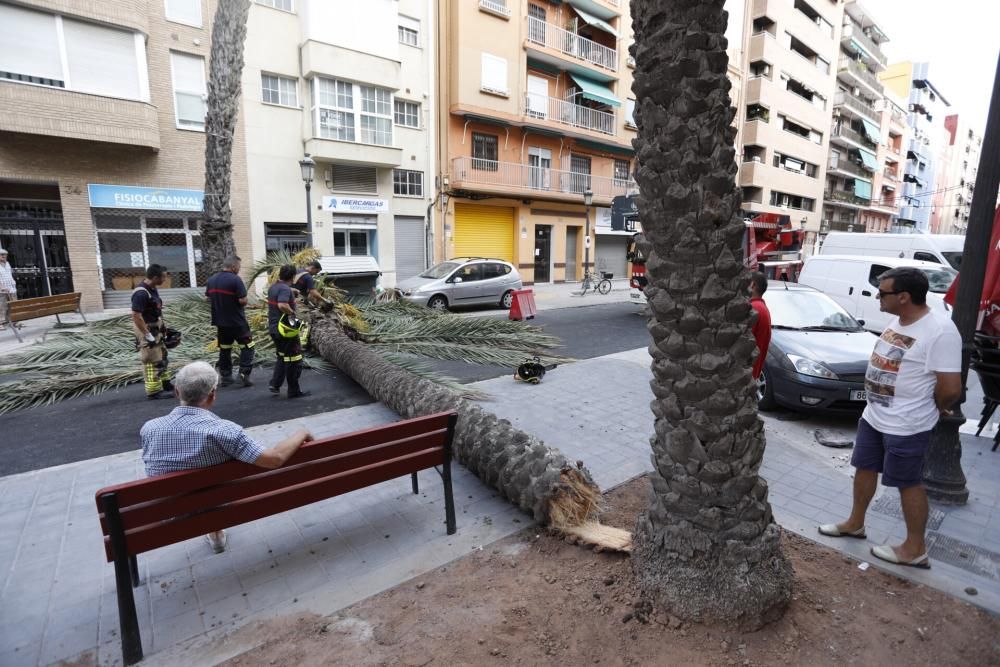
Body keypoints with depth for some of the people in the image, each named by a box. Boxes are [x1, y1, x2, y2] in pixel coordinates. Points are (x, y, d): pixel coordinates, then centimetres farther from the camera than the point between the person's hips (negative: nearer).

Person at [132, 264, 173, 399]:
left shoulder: (153, 288, 4)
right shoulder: (141, 293, -25)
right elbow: (136, 316, -27)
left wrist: (162, 325, 18)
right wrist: (148, 335, -25)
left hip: (155, 328, 10)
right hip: (146, 330, -10)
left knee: (161, 355, 21)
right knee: (152, 361, -2)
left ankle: (163, 383, 35)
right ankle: (153, 391, 8)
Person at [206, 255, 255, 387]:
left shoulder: (211, 280, 7)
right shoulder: (235, 279, -16)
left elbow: (208, 299, 15)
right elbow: (243, 300, -20)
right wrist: (243, 304, 1)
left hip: (220, 321, 7)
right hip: (237, 321, -7)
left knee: (224, 349, 15)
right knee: (247, 346, 4)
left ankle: (225, 376, 20)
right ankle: (244, 373, -5)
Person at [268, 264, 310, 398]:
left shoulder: (272, 287, 9)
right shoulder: (285, 289, -19)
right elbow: (282, 305, -36)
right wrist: (292, 313, -19)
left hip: (273, 328, 9)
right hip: (286, 329, -9)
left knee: (283, 356, 24)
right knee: (293, 360, 2)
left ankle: (275, 383, 19)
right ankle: (294, 391, 8)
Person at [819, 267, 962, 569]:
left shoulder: (940, 330, -23)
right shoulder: (897, 320, 4)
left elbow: (951, 388, -22)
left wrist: (935, 409, -3)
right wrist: (877, 406, 11)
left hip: (906, 425, -9)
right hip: (873, 415, 9)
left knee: (908, 483, 6)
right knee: (864, 468, 18)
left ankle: (915, 549, 25)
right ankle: (855, 523, 36)